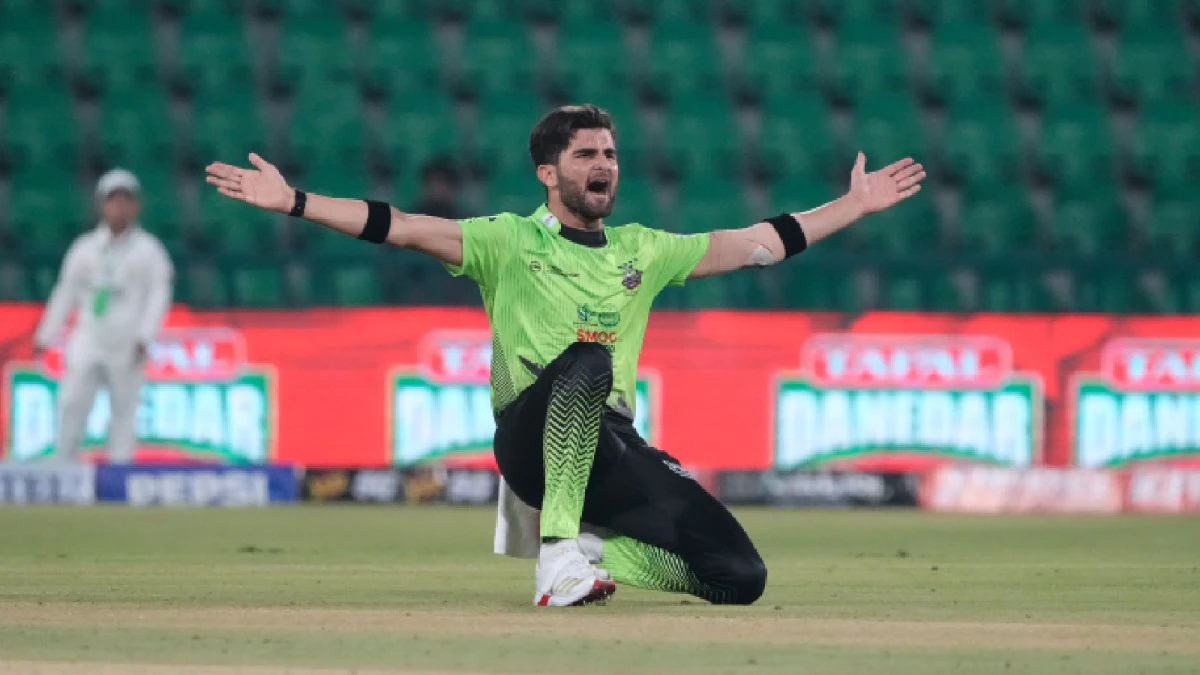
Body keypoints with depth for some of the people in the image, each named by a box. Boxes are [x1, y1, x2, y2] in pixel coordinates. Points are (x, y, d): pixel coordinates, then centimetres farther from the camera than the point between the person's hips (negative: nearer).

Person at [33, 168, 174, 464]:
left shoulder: (148, 250, 4)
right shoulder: (84, 248, 12)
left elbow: (159, 295, -2)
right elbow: (65, 294, 15)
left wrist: (144, 337, -14)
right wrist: (45, 337, 11)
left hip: (127, 347, -2)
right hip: (88, 340, 2)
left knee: (124, 411, -1)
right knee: (71, 404, -9)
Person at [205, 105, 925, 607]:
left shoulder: (642, 250, 19)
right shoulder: (509, 240, 7)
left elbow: (758, 244, 23)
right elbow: (401, 227, -4)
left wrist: (856, 205, 22)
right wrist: (294, 201, -15)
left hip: (615, 450, 5)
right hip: (532, 436, -5)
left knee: (739, 575, -12)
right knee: (587, 358, -39)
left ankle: (592, 552, 11)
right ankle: (560, 546, -34)